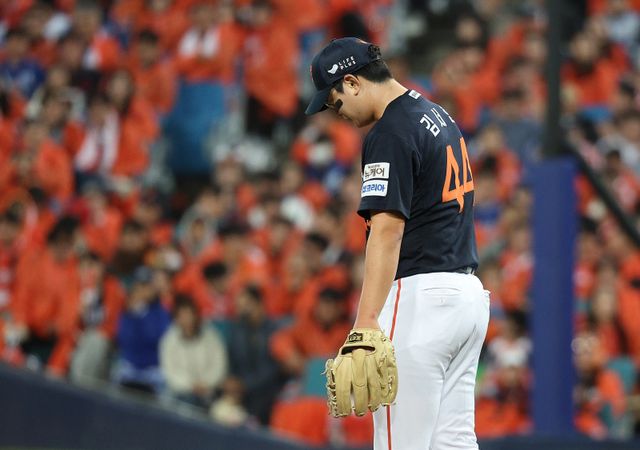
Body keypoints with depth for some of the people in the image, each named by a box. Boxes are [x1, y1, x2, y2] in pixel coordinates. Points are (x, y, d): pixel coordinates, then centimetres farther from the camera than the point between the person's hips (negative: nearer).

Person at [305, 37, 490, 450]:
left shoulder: (391, 133, -13)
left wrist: (366, 323, -29)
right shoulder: (438, 116, 17)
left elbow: (387, 230, -23)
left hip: (420, 296, -10)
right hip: (468, 292, 10)